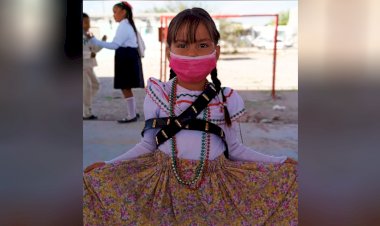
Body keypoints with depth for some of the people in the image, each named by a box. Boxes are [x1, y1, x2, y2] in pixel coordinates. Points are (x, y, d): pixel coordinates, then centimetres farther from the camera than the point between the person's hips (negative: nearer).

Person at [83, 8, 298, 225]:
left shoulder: (226, 99, -6)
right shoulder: (158, 95, -8)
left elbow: (234, 148, 2)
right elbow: (148, 145, -1)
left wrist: (281, 163, -1)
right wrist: (107, 166, -9)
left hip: (213, 188, 1)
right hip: (166, 184, 0)